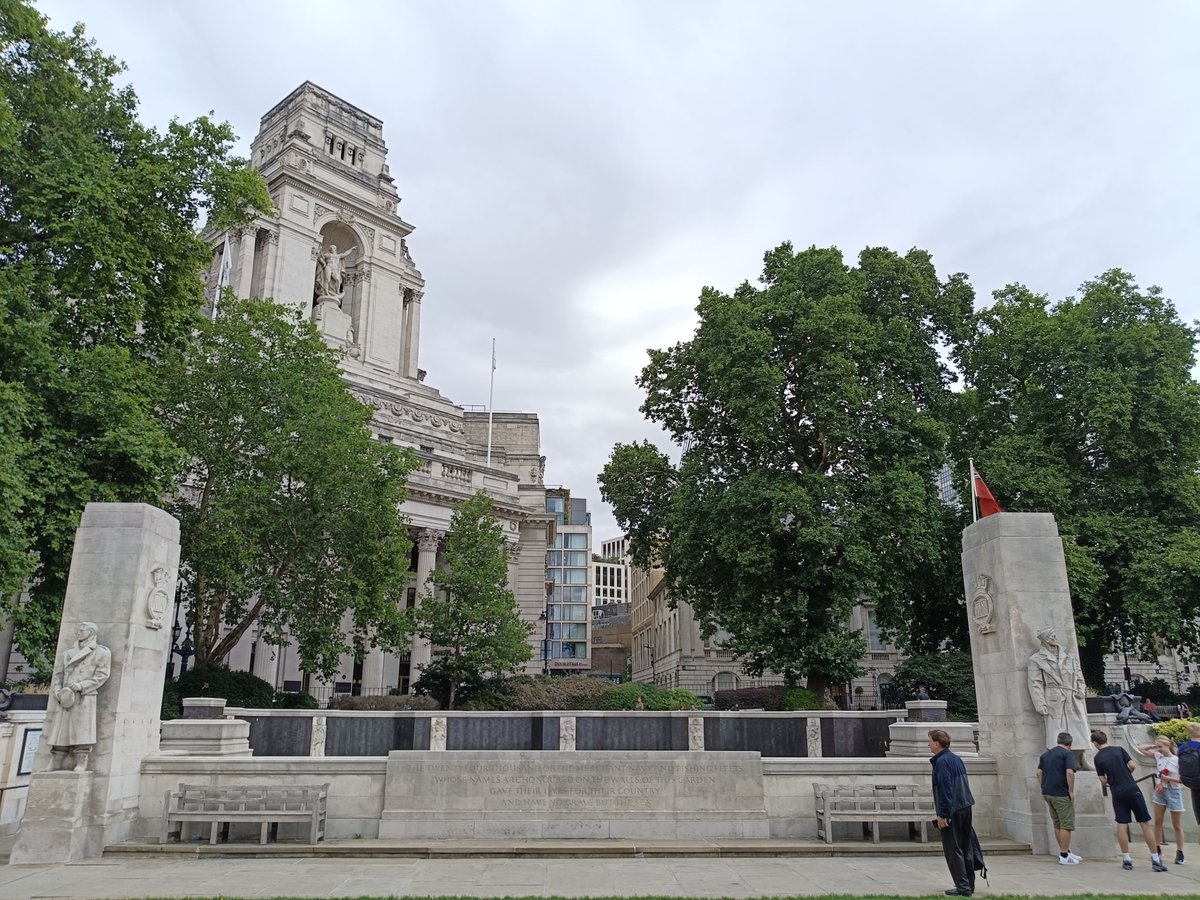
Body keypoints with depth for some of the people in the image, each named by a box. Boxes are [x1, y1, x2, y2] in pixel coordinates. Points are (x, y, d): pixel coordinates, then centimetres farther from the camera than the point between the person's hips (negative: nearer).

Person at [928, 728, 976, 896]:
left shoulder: (942, 762, -16)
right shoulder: (956, 759, 12)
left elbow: (945, 790, -20)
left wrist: (942, 815, -17)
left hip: (952, 812, -9)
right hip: (966, 807, 9)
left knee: (953, 851, -1)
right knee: (965, 849, 16)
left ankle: (963, 887, 0)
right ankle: (969, 885, 23)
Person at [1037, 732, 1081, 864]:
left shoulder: (1046, 754, 16)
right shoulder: (1067, 754, -7)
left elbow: (1039, 773, 14)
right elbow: (1069, 772, -20)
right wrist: (1071, 791, -14)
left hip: (1047, 793, 7)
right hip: (1061, 794, -7)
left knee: (1058, 825, 16)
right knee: (1066, 825, 0)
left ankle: (1066, 852, 26)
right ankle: (1064, 856, 2)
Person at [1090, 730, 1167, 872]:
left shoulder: (1097, 758, 1)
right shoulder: (1119, 750, 0)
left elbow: (1103, 781, 2)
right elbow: (1132, 766, -4)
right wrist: (1125, 774, 15)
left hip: (1117, 793, 0)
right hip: (1133, 790, 0)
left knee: (1122, 825, 6)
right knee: (1145, 823, 4)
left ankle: (1126, 860, 7)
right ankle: (1155, 859, 4)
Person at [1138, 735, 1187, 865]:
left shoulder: (1177, 760, -14)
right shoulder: (1158, 756, 0)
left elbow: (1183, 779, -16)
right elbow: (1141, 748, 7)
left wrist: (1167, 778, -23)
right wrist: (1153, 746, -4)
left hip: (1174, 792, -5)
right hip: (1160, 791, 5)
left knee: (1177, 825, 6)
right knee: (1158, 821, 7)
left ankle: (1179, 853, 13)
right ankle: (1158, 849, 14)